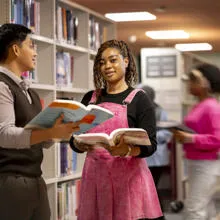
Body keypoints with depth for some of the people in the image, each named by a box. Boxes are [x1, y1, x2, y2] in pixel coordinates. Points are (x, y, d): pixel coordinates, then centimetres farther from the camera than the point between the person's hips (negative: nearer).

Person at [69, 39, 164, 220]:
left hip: (128, 176, -3)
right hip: (94, 175, 3)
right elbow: (74, 139, 10)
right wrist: (80, 144, -13)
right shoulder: (90, 98, 13)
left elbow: (150, 144, -7)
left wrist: (127, 150, -27)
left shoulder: (139, 99, 1)